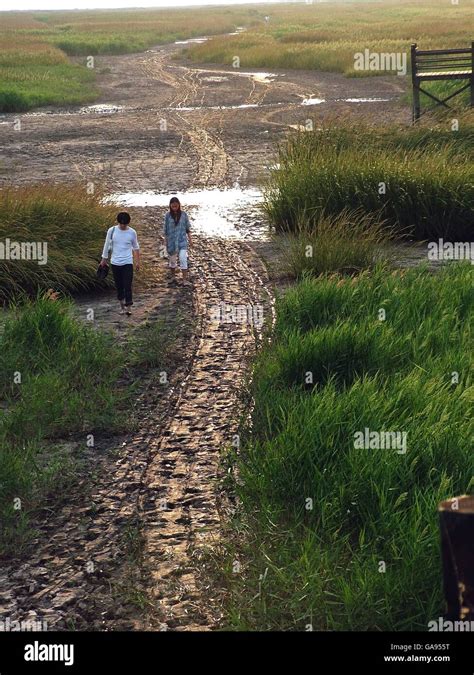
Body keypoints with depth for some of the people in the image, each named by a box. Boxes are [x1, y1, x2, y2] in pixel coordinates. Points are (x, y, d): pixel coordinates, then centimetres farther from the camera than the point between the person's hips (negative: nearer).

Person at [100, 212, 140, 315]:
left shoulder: (132, 232, -2)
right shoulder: (112, 230, -4)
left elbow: (136, 247, 10)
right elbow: (107, 245, 8)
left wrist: (137, 261, 12)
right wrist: (104, 258, 14)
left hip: (128, 263, -1)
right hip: (115, 263, 1)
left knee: (127, 286, -10)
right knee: (119, 286, 9)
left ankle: (128, 308, -10)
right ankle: (122, 306, 23)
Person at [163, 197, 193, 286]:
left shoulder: (184, 214, -2)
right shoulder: (168, 215, -3)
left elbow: (188, 228, 6)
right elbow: (165, 229, 3)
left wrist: (190, 239, 6)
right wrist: (166, 242, 3)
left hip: (182, 241, -1)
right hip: (172, 241, 1)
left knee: (183, 259, -13)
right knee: (172, 260, 11)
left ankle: (185, 280, -12)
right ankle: (173, 277, 32)